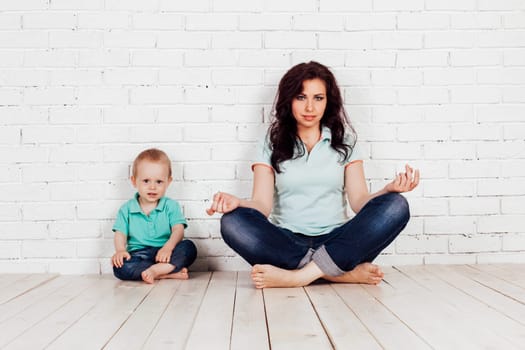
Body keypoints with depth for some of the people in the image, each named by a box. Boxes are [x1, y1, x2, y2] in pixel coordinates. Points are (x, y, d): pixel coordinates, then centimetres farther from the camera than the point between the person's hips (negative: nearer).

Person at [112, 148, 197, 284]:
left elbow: (178, 230, -6)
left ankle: (155, 270, -32)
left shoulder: (171, 206, 7)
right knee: (119, 267, -31)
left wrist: (168, 247, -27)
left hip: (163, 254, 0)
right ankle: (170, 272, -31)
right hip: (138, 255, 0)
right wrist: (120, 250, -20)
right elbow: (120, 233, 3)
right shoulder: (127, 209, 11)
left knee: (189, 248, -27)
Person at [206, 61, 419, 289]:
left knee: (395, 207, -24)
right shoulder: (272, 143, 10)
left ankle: (300, 275, -29)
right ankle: (345, 273, -29)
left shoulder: (344, 141, 12)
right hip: (288, 242, 0)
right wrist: (235, 202, -24)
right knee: (233, 222, -30)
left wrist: (390, 189, -20)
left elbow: (359, 200, 1)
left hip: (336, 242, 1)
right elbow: (262, 204, -2)